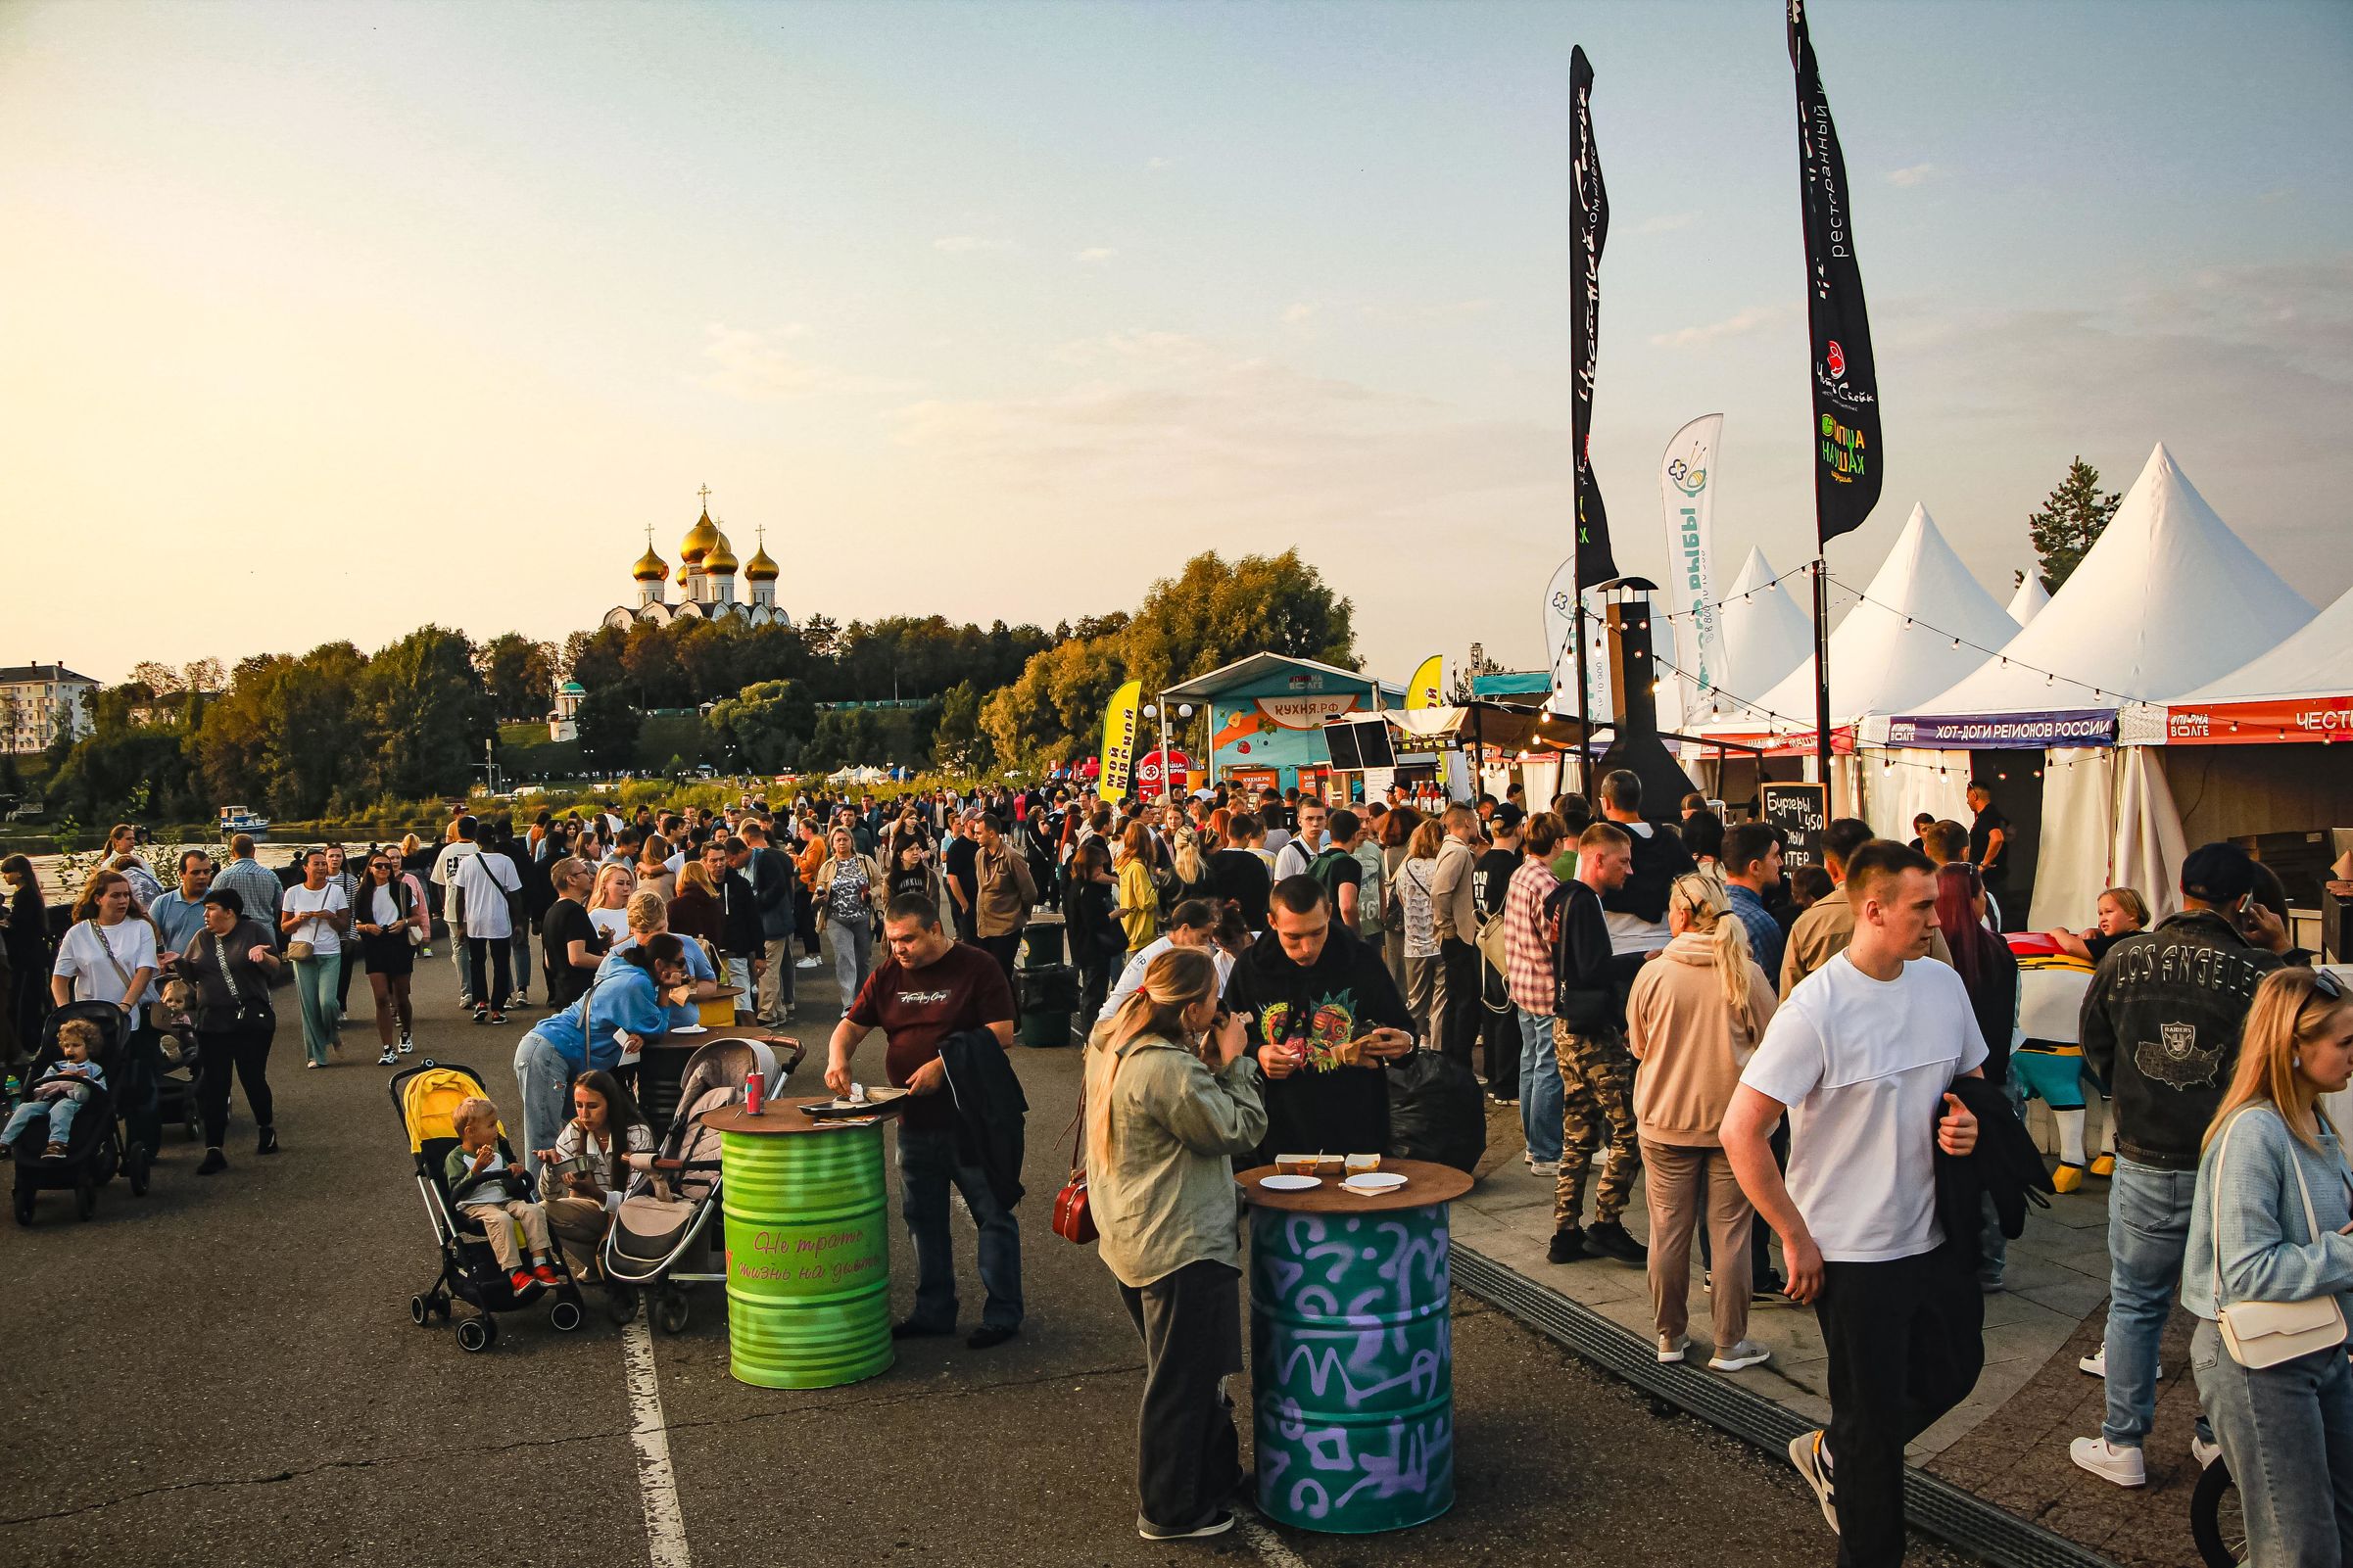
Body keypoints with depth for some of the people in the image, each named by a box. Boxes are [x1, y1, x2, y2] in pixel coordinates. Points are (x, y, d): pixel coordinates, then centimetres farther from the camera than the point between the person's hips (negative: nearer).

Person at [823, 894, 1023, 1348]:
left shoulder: (977, 967, -9)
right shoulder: (888, 975, 8)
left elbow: (1002, 1033, -15)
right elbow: (852, 1024, 8)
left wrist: (944, 1063, -23)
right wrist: (838, 1056, -14)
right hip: (914, 1119, 6)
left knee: (992, 1213, 2)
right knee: (923, 1217, 14)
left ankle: (1003, 1314, 13)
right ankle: (933, 1311, 27)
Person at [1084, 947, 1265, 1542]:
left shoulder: (1111, 1043, 3)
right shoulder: (1168, 1071, -28)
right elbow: (1239, 1131, -19)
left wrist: (1210, 1063, 1)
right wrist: (1233, 1062, -10)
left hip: (1136, 1239, 10)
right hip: (1180, 1246, -10)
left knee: (1193, 1370, 25)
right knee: (1182, 1381, 5)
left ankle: (1214, 1473, 41)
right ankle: (1171, 1512, 19)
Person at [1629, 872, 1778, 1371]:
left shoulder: (1652, 974, -9)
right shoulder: (1748, 975, -9)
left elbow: (1638, 1046, 3)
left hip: (1665, 1119, 1)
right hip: (1733, 1119, 0)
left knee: (1668, 1229, 11)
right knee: (1730, 1231, 8)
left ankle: (1670, 1336, 21)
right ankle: (1730, 1343, 15)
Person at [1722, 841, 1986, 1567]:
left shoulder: (1943, 982, -1)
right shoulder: (1816, 1008, -22)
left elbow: (1970, 1077, 17)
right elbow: (1741, 1132, -21)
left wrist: (1967, 1120, -7)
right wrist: (1797, 1241, -16)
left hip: (1935, 1234, 6)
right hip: (1853, 1252, -6)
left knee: (1953, 1372, 21)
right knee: (1874, 1419, 8)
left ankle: (1830, 1451, 44)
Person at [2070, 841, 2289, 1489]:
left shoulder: (2124, 958, -7)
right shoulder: (2261, 970, -15)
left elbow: (2096, 1047, 7)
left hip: (2145, 1165, 0)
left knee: (2135, 1304, 13)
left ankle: (2122, 1445, 20)